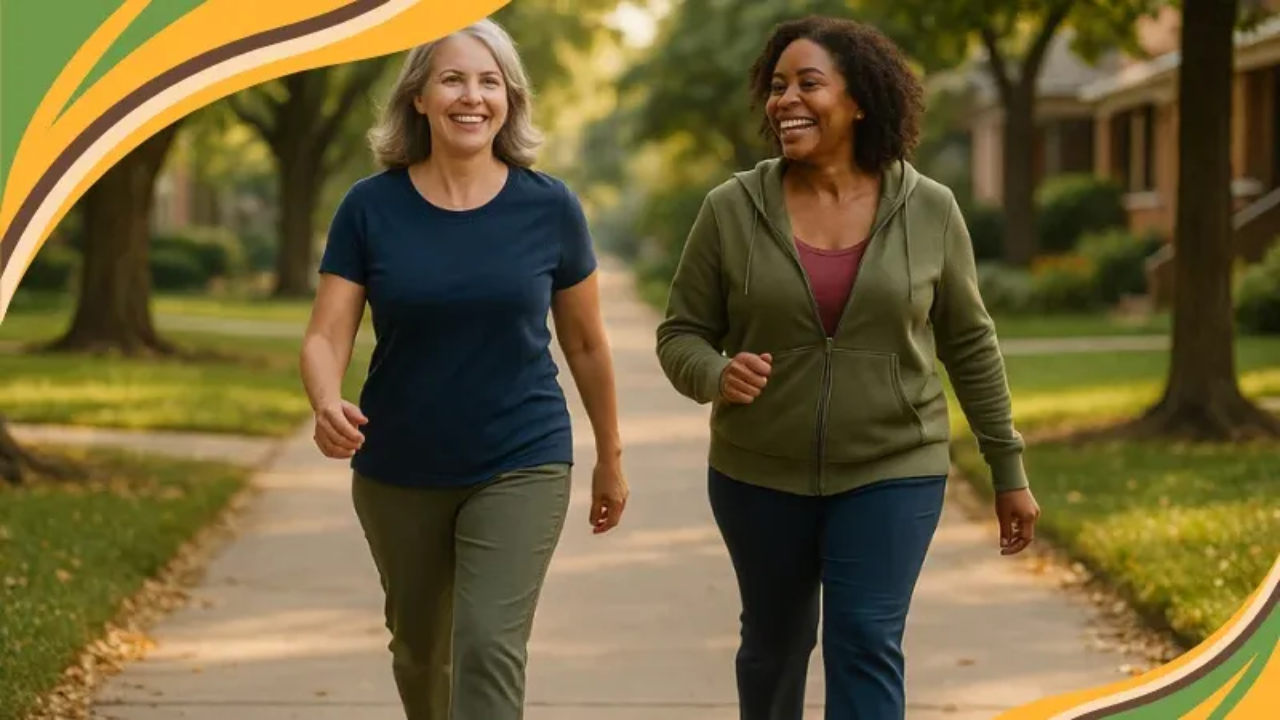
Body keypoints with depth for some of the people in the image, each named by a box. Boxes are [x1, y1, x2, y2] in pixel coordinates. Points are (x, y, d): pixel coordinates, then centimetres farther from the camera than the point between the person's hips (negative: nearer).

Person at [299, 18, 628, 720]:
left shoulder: (548, 208, -6)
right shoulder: (370, 207, -6)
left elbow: (586, 343, 5)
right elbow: (325, 337, -9)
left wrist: (610, 459, 13)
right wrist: (328, 405, -31)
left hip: (520, 468, -2)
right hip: (398, 475, 2)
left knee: (489, 649, -14)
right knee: (419, 649, 18)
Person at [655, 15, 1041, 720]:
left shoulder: (928, 211, -5)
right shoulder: (732, 209, -7)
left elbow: (969, 344, 4)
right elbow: (681, 334, -1)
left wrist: (1008, 470, 6)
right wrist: (717, 377, -24)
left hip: (891, 472, -1)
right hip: (761, 474, 1)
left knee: (866, 647, -10)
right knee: (774, 639, 17)